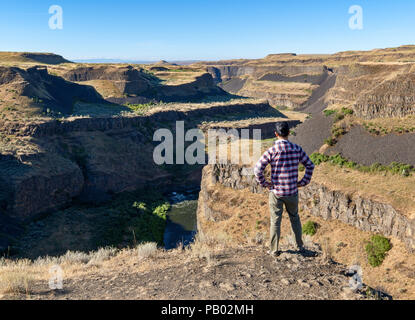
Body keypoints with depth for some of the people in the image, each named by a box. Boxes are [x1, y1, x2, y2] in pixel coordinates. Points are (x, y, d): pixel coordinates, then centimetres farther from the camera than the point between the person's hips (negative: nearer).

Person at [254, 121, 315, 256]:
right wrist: (303, 182, 9)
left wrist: (264, 183, -5)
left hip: (276, 192, -3)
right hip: (292, 192, 3)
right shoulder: (297, 149, -4)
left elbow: (257, 169, -19)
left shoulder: (271, 151, -15)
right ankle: (300, 246, 31)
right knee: (295, 218, 22)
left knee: (275, 221, 9)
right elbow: (310, 165, 3)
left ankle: (274, 250, 19)